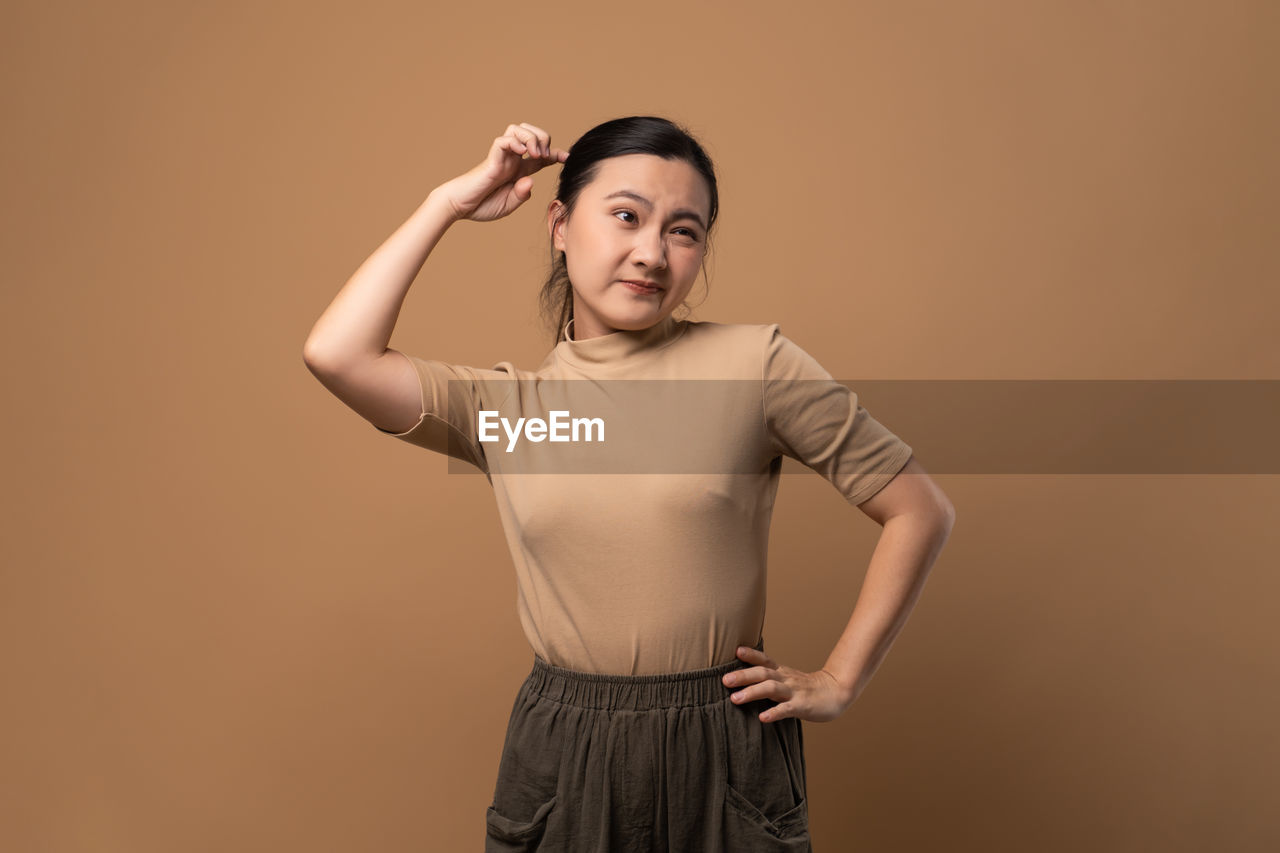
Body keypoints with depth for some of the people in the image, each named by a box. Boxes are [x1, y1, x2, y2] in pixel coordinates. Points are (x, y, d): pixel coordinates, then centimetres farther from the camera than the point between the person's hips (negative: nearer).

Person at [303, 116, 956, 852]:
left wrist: (838, 683, -3)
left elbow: (921, 512, -4)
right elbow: (336, 354, -15)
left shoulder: (753, 364, -8)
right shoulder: (501, 402, 0)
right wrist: (449, 203, -4)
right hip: (560, 757, 2)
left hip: (726, 755, -2)